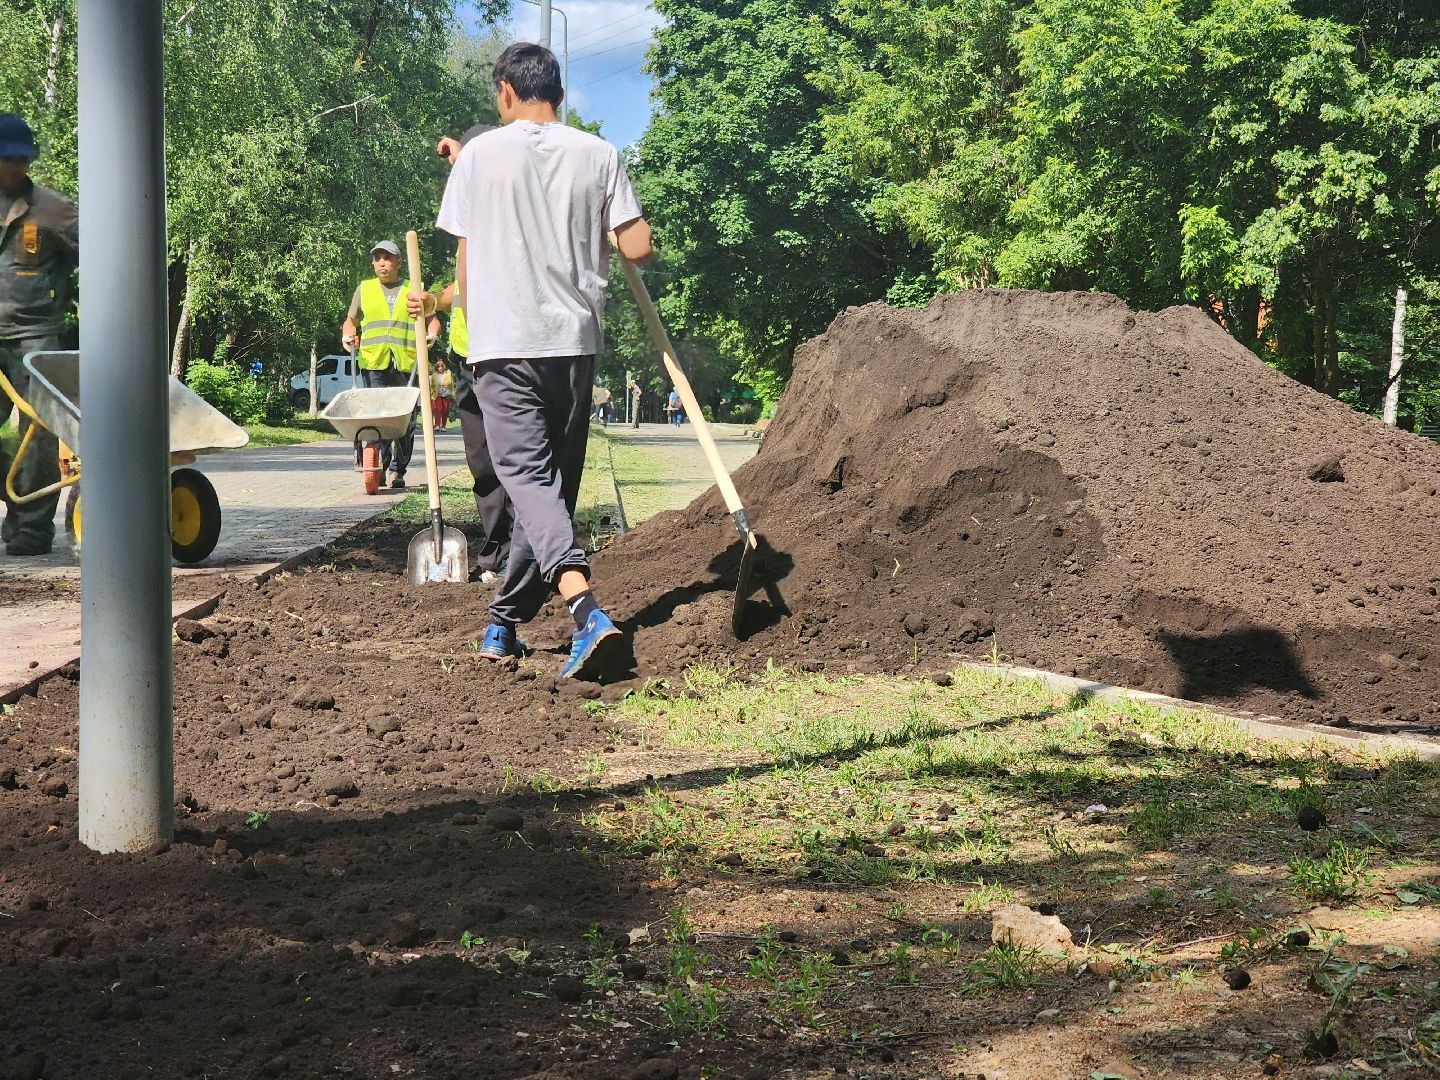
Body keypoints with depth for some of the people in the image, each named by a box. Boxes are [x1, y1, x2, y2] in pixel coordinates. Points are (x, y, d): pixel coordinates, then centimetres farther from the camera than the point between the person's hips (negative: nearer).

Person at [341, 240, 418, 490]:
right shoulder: (364, 289, 18)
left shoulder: (414, 290, 15)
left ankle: (398, 469, 6)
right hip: (373, 362, 0)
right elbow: (351, 320, 27)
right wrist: (347, 335, 7)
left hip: (407, 364, 0)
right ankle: (378, 465, -8)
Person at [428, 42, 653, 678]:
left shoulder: (482, 153, 0)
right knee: (555, 482, 13)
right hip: (575, 340, 3)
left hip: (504, 342, -3)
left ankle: (584, 608, -31)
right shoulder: (598, 155, 4)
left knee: (529, 477, -9)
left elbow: (466, 257, 3)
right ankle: (504, 624, 20)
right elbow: (638, 249, -1)